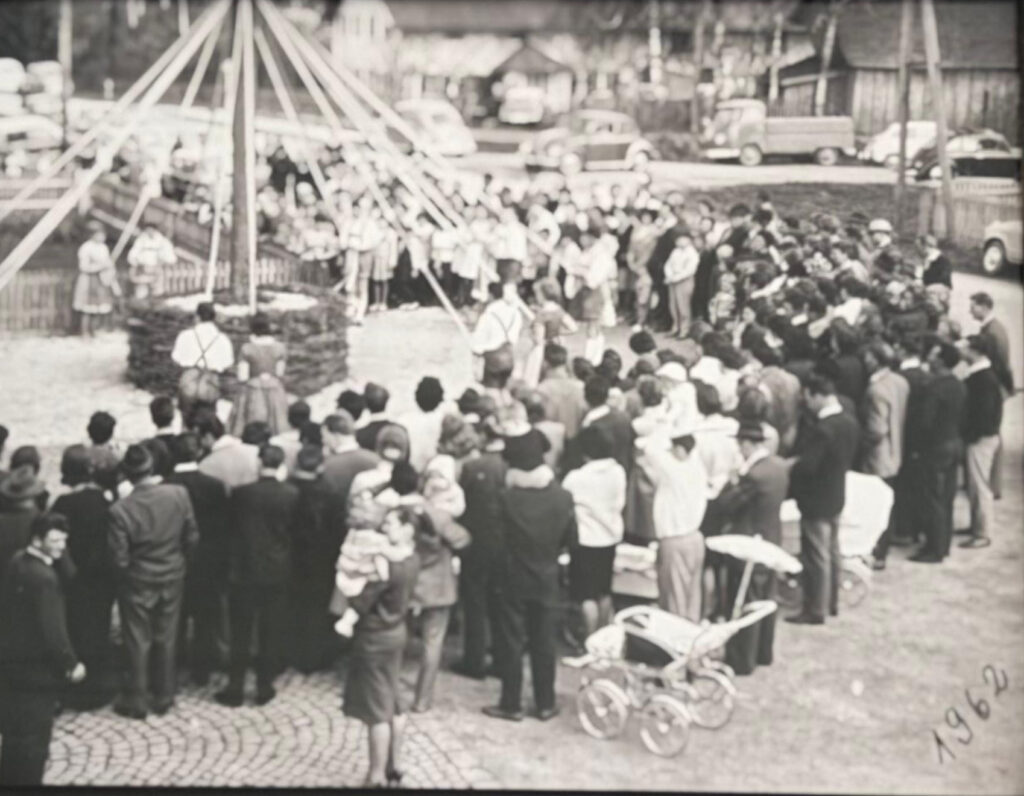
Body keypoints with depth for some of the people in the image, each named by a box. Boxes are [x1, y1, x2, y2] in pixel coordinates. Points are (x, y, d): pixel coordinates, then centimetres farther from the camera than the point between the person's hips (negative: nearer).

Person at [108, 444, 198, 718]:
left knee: (138, 642, 13)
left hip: (138, 583, -3)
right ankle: (163, 697, 29)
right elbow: (192, 538, -6)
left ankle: (136, 701, 24)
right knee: (166, 639, 18)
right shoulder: (179, 494, -16)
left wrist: (131, 565, 5)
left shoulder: (121, 510, -24)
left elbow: (120, 559, -18)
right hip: (172, 577, 3)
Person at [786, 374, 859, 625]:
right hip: (836, 496, 9)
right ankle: (831, 602, 31)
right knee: (831, 552, 20)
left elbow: (805, 466, -26)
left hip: (817, 500, -9)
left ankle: (815, 610, 9)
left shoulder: (822, 429, -27)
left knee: (816, 557, 1)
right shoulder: (850, 423, 1)